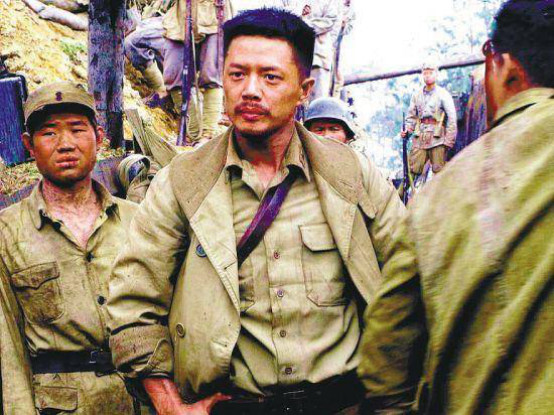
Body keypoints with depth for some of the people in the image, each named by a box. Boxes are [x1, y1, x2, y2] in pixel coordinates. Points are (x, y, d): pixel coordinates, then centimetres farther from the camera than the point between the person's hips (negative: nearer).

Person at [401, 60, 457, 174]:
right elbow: (411, 116, 18)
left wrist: (448, 141, -7)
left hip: (437, 139, -3)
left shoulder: (443, 94, 3)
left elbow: (452, 119, 0)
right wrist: (406, 131, -1)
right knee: (413, 170, -4)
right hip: (420, 139, 3)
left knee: (439, 172, -5)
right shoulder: (417, 95, 15)